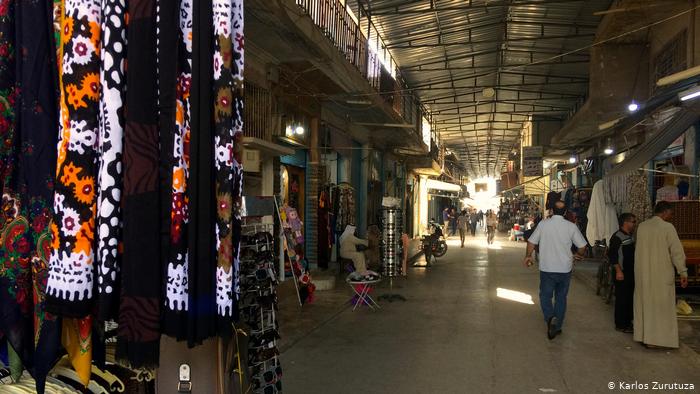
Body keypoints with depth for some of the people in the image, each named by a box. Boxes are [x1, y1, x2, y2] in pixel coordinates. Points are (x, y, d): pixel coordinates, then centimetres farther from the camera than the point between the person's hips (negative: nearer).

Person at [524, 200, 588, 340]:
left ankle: (550, 318, -15)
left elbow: (531, 242, 1)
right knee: (561, 297, 15)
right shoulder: (571, 226, -5)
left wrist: (528, 256, 16)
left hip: (547, 269, -1)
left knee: (545, 296, 10)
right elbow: (582, 246, 0)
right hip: (565, 269, 1)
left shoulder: (543, 224, -6)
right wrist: (578, 255, 21)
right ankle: (557, 326, 21)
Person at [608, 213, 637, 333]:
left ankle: (628, 321, 24)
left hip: (631, 272, 9)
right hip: (622, 273, -9)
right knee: (621, 298, -4)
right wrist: (618, 271, -22)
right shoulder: (617, 237, -15)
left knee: (630, 297, 14)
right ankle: (620, 325, 3)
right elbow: (612, 255, -20)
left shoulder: (631, 236, 13)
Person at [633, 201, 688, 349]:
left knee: (644, 303, 13)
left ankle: (642, 335, 21)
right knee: (660, 305, 3)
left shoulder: (641, 226, 3)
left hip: (642, 272, 5)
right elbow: (677, 251, -12)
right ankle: (654, 339, 5)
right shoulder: (667, 227, -13)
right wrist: (683, 272, -9)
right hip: (660, 273, -5)